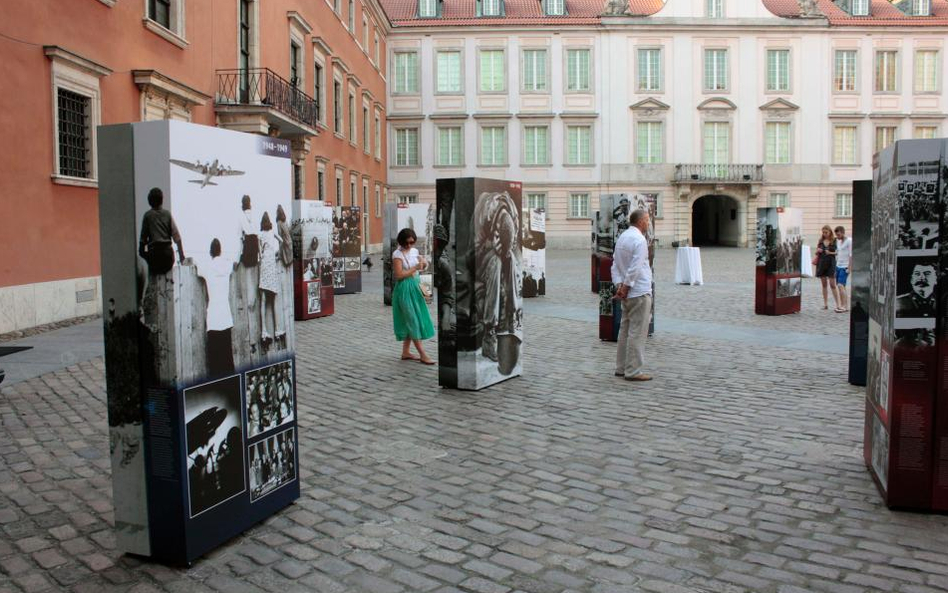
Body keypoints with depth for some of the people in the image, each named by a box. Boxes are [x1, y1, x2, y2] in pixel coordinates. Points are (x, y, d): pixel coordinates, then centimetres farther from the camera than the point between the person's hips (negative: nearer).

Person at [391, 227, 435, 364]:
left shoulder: (414, 251, 8)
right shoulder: (397, 254, -12)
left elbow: (419, 268, 22)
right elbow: (399, 275, -19)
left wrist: (423, 264, 0)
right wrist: (415, 268, -18)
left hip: (414, 287, 8)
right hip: (404, 289, -7)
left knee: (410, 321, 11)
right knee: (413, 321, -5)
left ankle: (406, 352, 20)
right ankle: (423, 355, -3)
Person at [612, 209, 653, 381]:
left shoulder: (622, 237, 13)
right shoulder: (639, 239, -15)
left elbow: (615, 264, 10)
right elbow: (635, 268, -21)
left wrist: (619, 285, 1)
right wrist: (626, 287, -13)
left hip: (628, 293, 9)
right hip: (639, 292, -9)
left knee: (625, 330, 14)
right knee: (637, 332, -5)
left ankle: (621, 367, 20)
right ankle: (633, 371, -2)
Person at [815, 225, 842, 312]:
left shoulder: (834, 240, -2)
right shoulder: (820, 241, 10)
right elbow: (816, 253, 18)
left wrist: (830, 253, -17)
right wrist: (818, 251, -3)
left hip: (831, 263, -4)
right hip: (821, 263, 4)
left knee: (833, 285, -8)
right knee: (824, 284, 9)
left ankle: (838, 306, -8)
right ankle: (825, 304, 15)